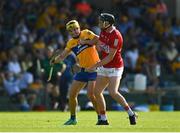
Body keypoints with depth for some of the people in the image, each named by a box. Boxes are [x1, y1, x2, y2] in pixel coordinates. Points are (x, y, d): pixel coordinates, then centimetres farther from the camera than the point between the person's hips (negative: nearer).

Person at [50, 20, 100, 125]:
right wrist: (54, 60, -7)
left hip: (94, 69, -6)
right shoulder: (71, 43, 8)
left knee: (91, 95, -16)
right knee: (72, 94, 6)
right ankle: (73, 118, 22)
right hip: (83, 70, 6)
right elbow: (62, 56, 13)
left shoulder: (87, 33, -6)